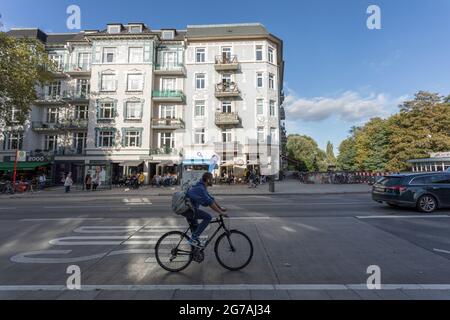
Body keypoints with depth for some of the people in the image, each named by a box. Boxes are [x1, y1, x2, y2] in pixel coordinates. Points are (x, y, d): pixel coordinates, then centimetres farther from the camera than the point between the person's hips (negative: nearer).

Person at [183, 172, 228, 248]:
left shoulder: (202, 187, 12)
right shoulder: (200, 188, -21)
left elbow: (211, 199, 17)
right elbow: (209, 202, -25)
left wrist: (220, 208, 15)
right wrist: (221, 212, -21)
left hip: (186, 208, 11)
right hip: (187, 209, -11)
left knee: (195, 229, 21)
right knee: (208, 217, -16)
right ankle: (193, 238, -11)